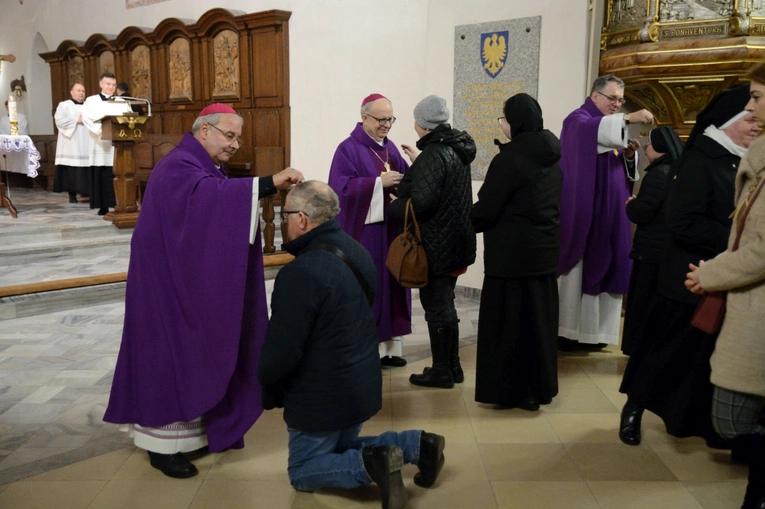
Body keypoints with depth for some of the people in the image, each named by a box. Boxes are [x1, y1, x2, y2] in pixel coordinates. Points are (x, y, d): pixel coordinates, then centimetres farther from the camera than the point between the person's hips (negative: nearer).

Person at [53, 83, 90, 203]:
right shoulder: (64, 105, 6)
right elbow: (59, 120, -7)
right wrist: (77, 120, -11)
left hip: (87, 144, 3)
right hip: (71, 145, -3)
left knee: (87, 171, -4)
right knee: (72, 170, -7)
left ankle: (87, 192, 3)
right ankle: (72, 195, -1)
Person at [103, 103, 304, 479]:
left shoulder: (204, 167, 15)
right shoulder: (179, 167, -18)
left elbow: (216, 217, 10)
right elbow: (211, 195, -39)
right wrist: (270, 183, -45)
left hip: (193, 281, 10)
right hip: (170, 280, -10)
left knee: (193, 352, 14)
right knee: (174, 354, -3)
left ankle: (190, 430, 26)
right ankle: (163, 445, 10)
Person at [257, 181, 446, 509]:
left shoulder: (300, 273, -27)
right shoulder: (356, 251, 2)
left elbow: (282, 353, -26)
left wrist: (259, 378, -2)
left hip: (323, 396, -8)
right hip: (362, 385, 8)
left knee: (303, 472, 13)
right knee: (340, 450, 28)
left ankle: (371, 464, -12)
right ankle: (416, 444, 9)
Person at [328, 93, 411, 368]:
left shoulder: (390, 147, 14)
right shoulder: (348, 148, -7)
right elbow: (340, 187, -17)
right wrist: (379, 182, -21)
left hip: (390, 229, 7)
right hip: (362, 231, -7)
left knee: (390, 286, 9)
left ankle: (389, 346, 18)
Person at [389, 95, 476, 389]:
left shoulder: (433, 155, -19)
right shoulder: (456, 149, 8)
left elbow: (420, 202, -27)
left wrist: (394, 205, -9)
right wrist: (417, 163, 19)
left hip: (435, 246, -9)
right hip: (455, 241, 9)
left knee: (436, 306, 2)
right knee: (445, 303, 18)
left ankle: (441, 372, 13)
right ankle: (453, 367, 27)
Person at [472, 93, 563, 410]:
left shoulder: (509, 159, -16)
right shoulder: (553, 157, 8)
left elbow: (486, 210, -16)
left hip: (512, 253, -8)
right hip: (544, 249, 8)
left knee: (508, 319, 3)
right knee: (538, 316, 13)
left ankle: (511, 390, 12)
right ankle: (538, 387, 24)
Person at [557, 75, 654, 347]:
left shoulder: (613, 125, 19)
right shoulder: (578, 120, -5)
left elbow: (624, 171, 17)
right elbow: (589, 130, -32)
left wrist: (629, 156, -4)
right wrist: (628, 119, -42)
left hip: (609, 213, 8)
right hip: (582, 211, -8)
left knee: (601, 267, 7)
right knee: (576, 269, -6)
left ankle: (592, 329, 14)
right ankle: (566, 329, 0)